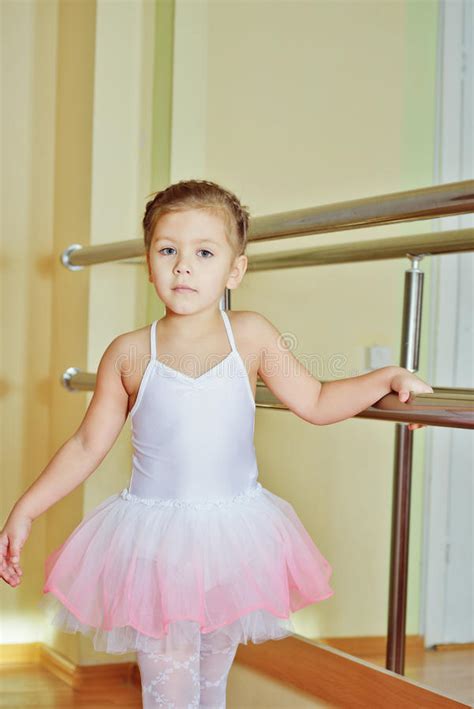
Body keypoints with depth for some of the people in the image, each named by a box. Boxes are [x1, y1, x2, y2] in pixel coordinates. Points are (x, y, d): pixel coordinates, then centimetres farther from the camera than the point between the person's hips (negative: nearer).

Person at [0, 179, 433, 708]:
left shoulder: (250, 335, -2)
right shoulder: (128, 355, -5)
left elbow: (316, 403, 6)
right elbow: (87, 446, 4)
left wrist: (388, 378, -5)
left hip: (232, 538, 2)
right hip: (154, 541, -2)